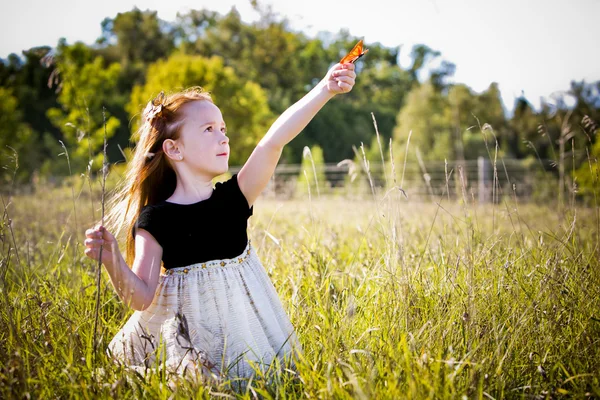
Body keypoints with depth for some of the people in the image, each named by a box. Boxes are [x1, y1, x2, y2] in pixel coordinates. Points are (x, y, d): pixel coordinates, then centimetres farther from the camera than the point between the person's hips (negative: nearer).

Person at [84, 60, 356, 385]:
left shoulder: (234, 197, -2)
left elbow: (273, 141, -15)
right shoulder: (155, 219, -10)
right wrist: (111, 260, -31)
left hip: (247, 328, 4)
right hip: (188, 341, -3)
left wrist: (325, 89, -26)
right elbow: (142, 299, -12)